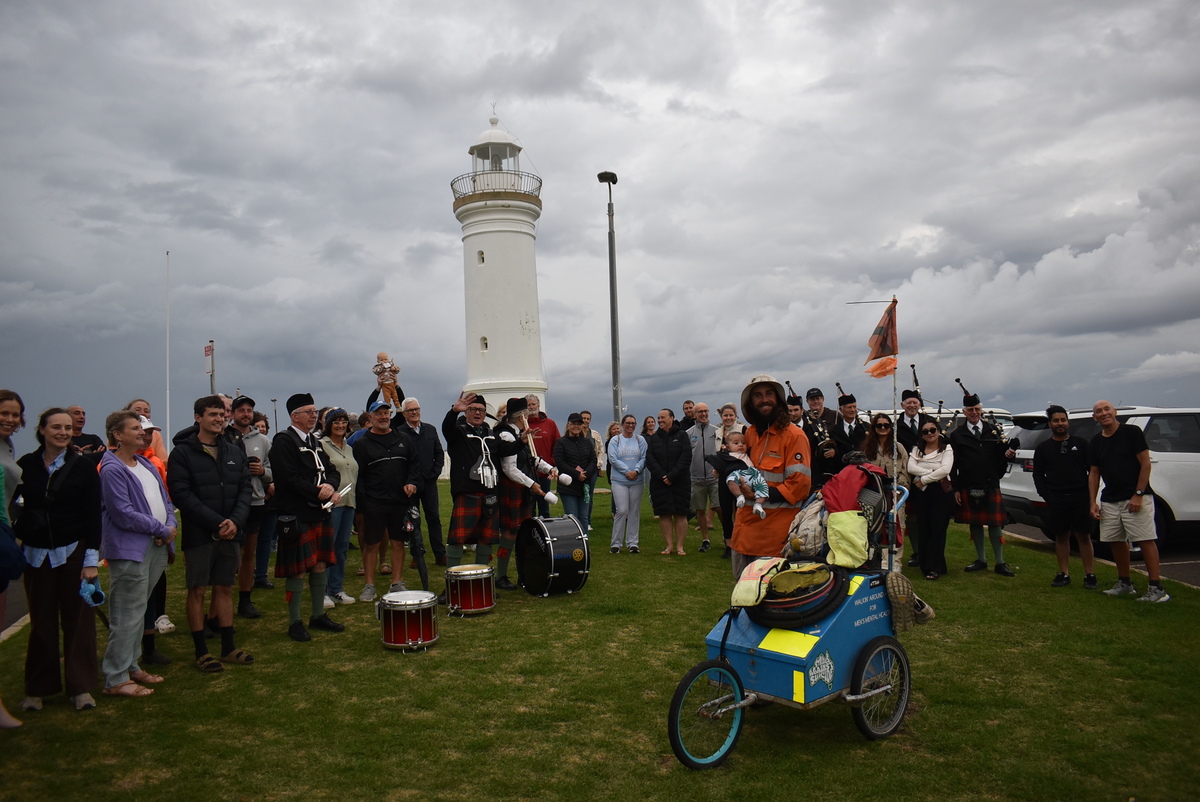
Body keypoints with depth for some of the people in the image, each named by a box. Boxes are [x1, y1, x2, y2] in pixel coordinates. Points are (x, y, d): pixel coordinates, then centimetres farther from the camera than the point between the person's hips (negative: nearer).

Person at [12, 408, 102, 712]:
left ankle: (81, 687, 12)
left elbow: (93, 516, -3)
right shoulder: (26, 465, 2)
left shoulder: (83, 467, -2)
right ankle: (37, 688, 20)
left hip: (73, 552, -1)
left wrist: (91, 560, -8)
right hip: (36, 555, 2)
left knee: (78, 620, 2)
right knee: (41, 622, 6)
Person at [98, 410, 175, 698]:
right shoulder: (112, 469, -13)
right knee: (127, 615, -3)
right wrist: (162, 529, -11)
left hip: (155, 546, 8)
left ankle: (131, 666, 29)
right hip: (129, 549, -8)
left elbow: (164, 499, 15)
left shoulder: (145, 464, 12)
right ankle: (116, 679, 7)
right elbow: (124, 514, -17)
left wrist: (170, 526, -4)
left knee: (138, 611, 17)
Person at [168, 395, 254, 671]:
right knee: (197, 590, 4)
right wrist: (217, 523, -18)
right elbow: (181, 494, -14)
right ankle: (201, 652, 14)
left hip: (230, 533, 4)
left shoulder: (234, 452, 10)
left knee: (225, 588, 12)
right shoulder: (182, 453, -5)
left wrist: (235, 521, -11)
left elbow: (245, 489, 6)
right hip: (199, 534, -4)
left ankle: (228, 648, 21)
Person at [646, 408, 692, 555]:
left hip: (679, 482, -2)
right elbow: (649, 460, 1)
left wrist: (671, 476, -14)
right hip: (659, 482, 2)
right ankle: (669, 545, 7)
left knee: (680, 514, -1)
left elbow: (686, 458, -7)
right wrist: (662, 476, -13)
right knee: (664, 514, 1)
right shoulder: (653, 438, 10)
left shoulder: (682, 435, 2)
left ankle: (679, 546, 5)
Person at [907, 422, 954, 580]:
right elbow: (911, 468, -4)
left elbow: (945, 469, -13)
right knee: (923, 529, 2)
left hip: (941, 492, -3)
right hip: (921, 492, 3)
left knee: (937, 529, -5)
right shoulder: (917, 450, 13)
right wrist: (931, 472, -13)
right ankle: (925, 565, 10)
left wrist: (924, 479, -11)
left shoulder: (946, 449, 3)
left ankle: (935, 567, -4)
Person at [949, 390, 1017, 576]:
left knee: (995, 524, 2)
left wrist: (1007, 455, -15)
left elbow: (1002, 455, 10)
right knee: (974, 524, 8)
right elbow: (953, 464, 3)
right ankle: (981, 560, 20)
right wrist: (956, 489, -2)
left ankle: (1000, 563, 10)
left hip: (991, 486, 0)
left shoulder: (994, 430, 9)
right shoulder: (957, 435, 5)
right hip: (968, 487, 0)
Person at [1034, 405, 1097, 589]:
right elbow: (1038, 475, 9)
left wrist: (1090, 494, -2)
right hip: (1056, 500, 1)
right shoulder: (1043, 448, 9)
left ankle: (1089, 575, 9)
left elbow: (1092, 470, 6)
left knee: (1084, 536, 2)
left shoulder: (1080, 443, 6)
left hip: (1080, 498, -1)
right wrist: (1047, 496, -1)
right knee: (1061, 537, 6)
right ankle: (1064, 574, 14)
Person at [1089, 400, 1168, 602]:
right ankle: (1125, 583, 21)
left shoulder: (1132, 432, -5)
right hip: (1109, 500, 6)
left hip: (1136, 498, -6)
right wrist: (1093, 502, 6)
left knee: (1146, 540, -9)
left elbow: (1145, 464, -7)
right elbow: (1094, 473, 14)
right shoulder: (1095, 443, 10)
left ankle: (1156, 587, -7)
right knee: (1116, 541, 9)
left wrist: (1138, 494, -13)